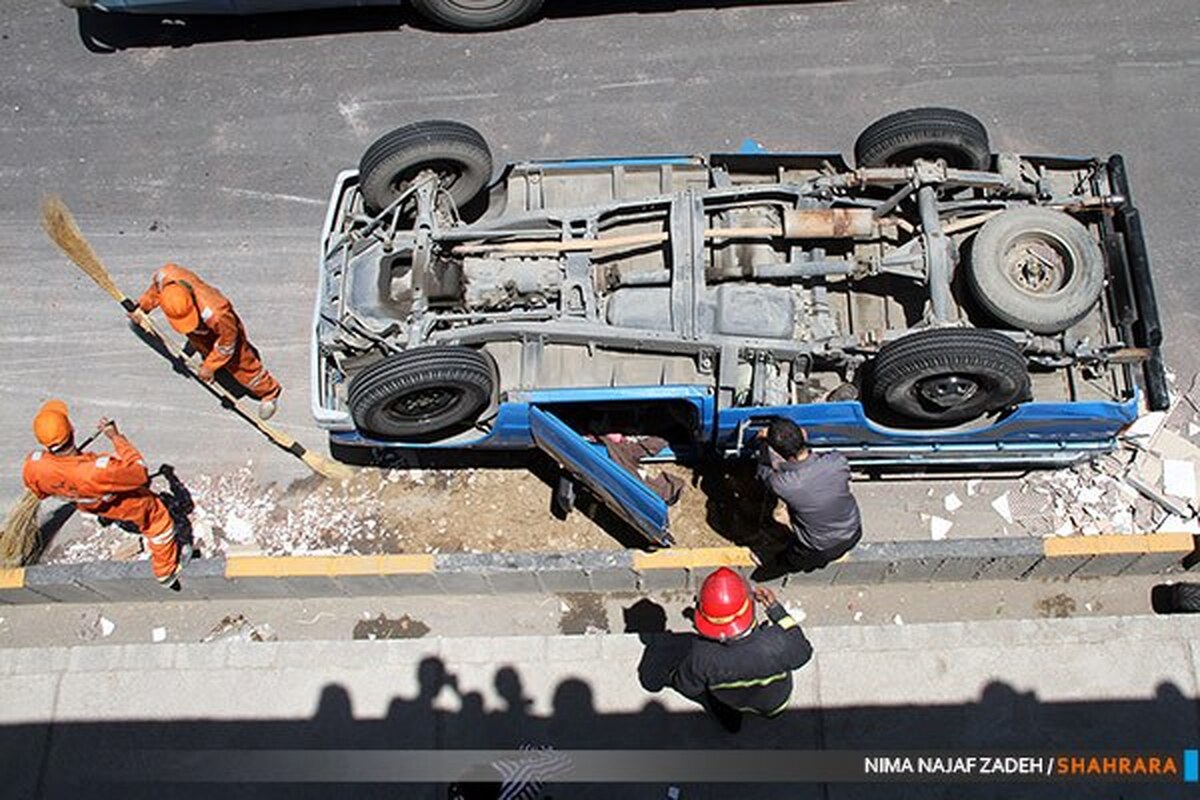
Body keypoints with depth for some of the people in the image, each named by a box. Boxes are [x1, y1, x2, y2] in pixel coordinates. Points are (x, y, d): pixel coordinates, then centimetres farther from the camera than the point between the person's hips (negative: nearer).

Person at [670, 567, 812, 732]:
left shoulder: (702, 657, -42)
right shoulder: (776, 643, -45)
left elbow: (686, 687, -20)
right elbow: (802, 654, -19)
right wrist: (775, 608, -18)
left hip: (732, 702, 0)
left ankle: (729, 719, 45)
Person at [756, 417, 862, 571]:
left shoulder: (783, 485, -36)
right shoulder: (838, 462, -29)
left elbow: (765, 471, -11)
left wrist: (764, 442, 2)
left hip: (821, 550, -2)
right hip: (853, 535, 2)